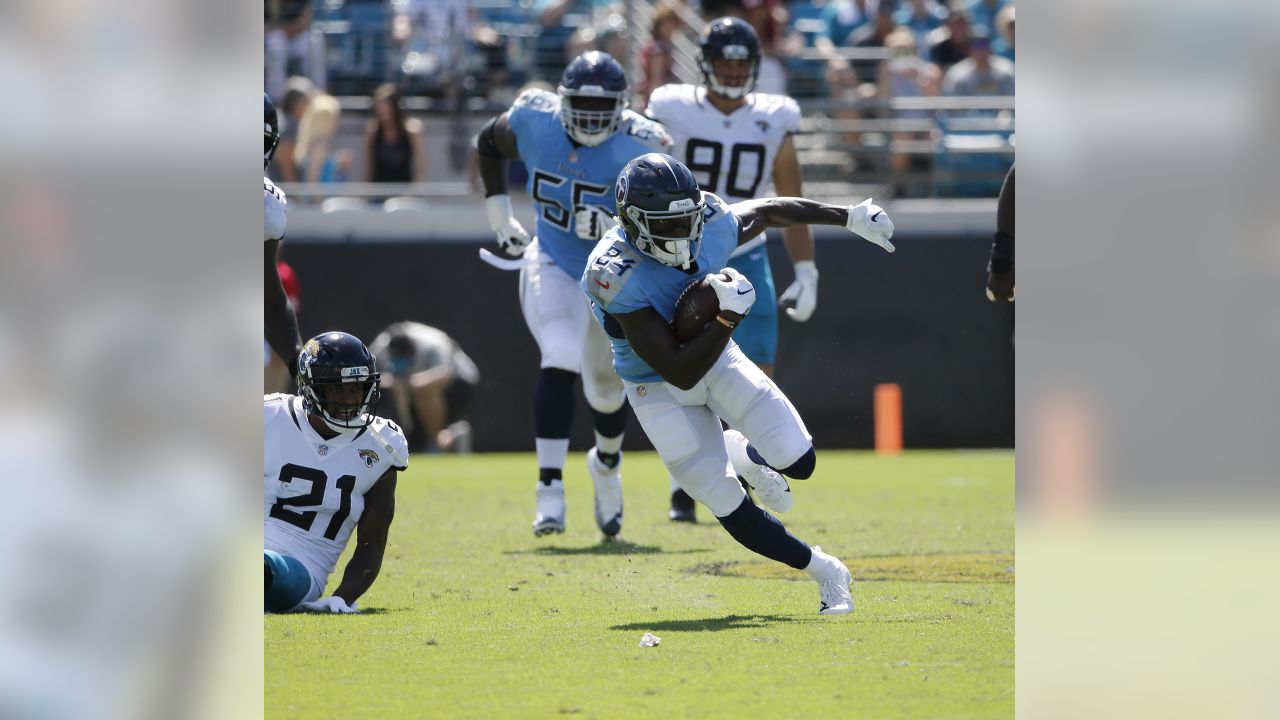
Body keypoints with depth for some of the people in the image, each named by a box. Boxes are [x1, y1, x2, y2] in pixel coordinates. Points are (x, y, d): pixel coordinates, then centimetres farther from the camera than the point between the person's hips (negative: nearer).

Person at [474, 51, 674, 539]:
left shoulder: (637, 150, -23)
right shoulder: (534, 121, -14)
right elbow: (487, 143, 9)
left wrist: (614, 228, -38)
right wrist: (498, 214, 7)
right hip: (554, 266, 0)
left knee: (607, 389, 15)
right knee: (561, 361, -26)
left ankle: (607, 463, 49)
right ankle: (549, 489, -27)